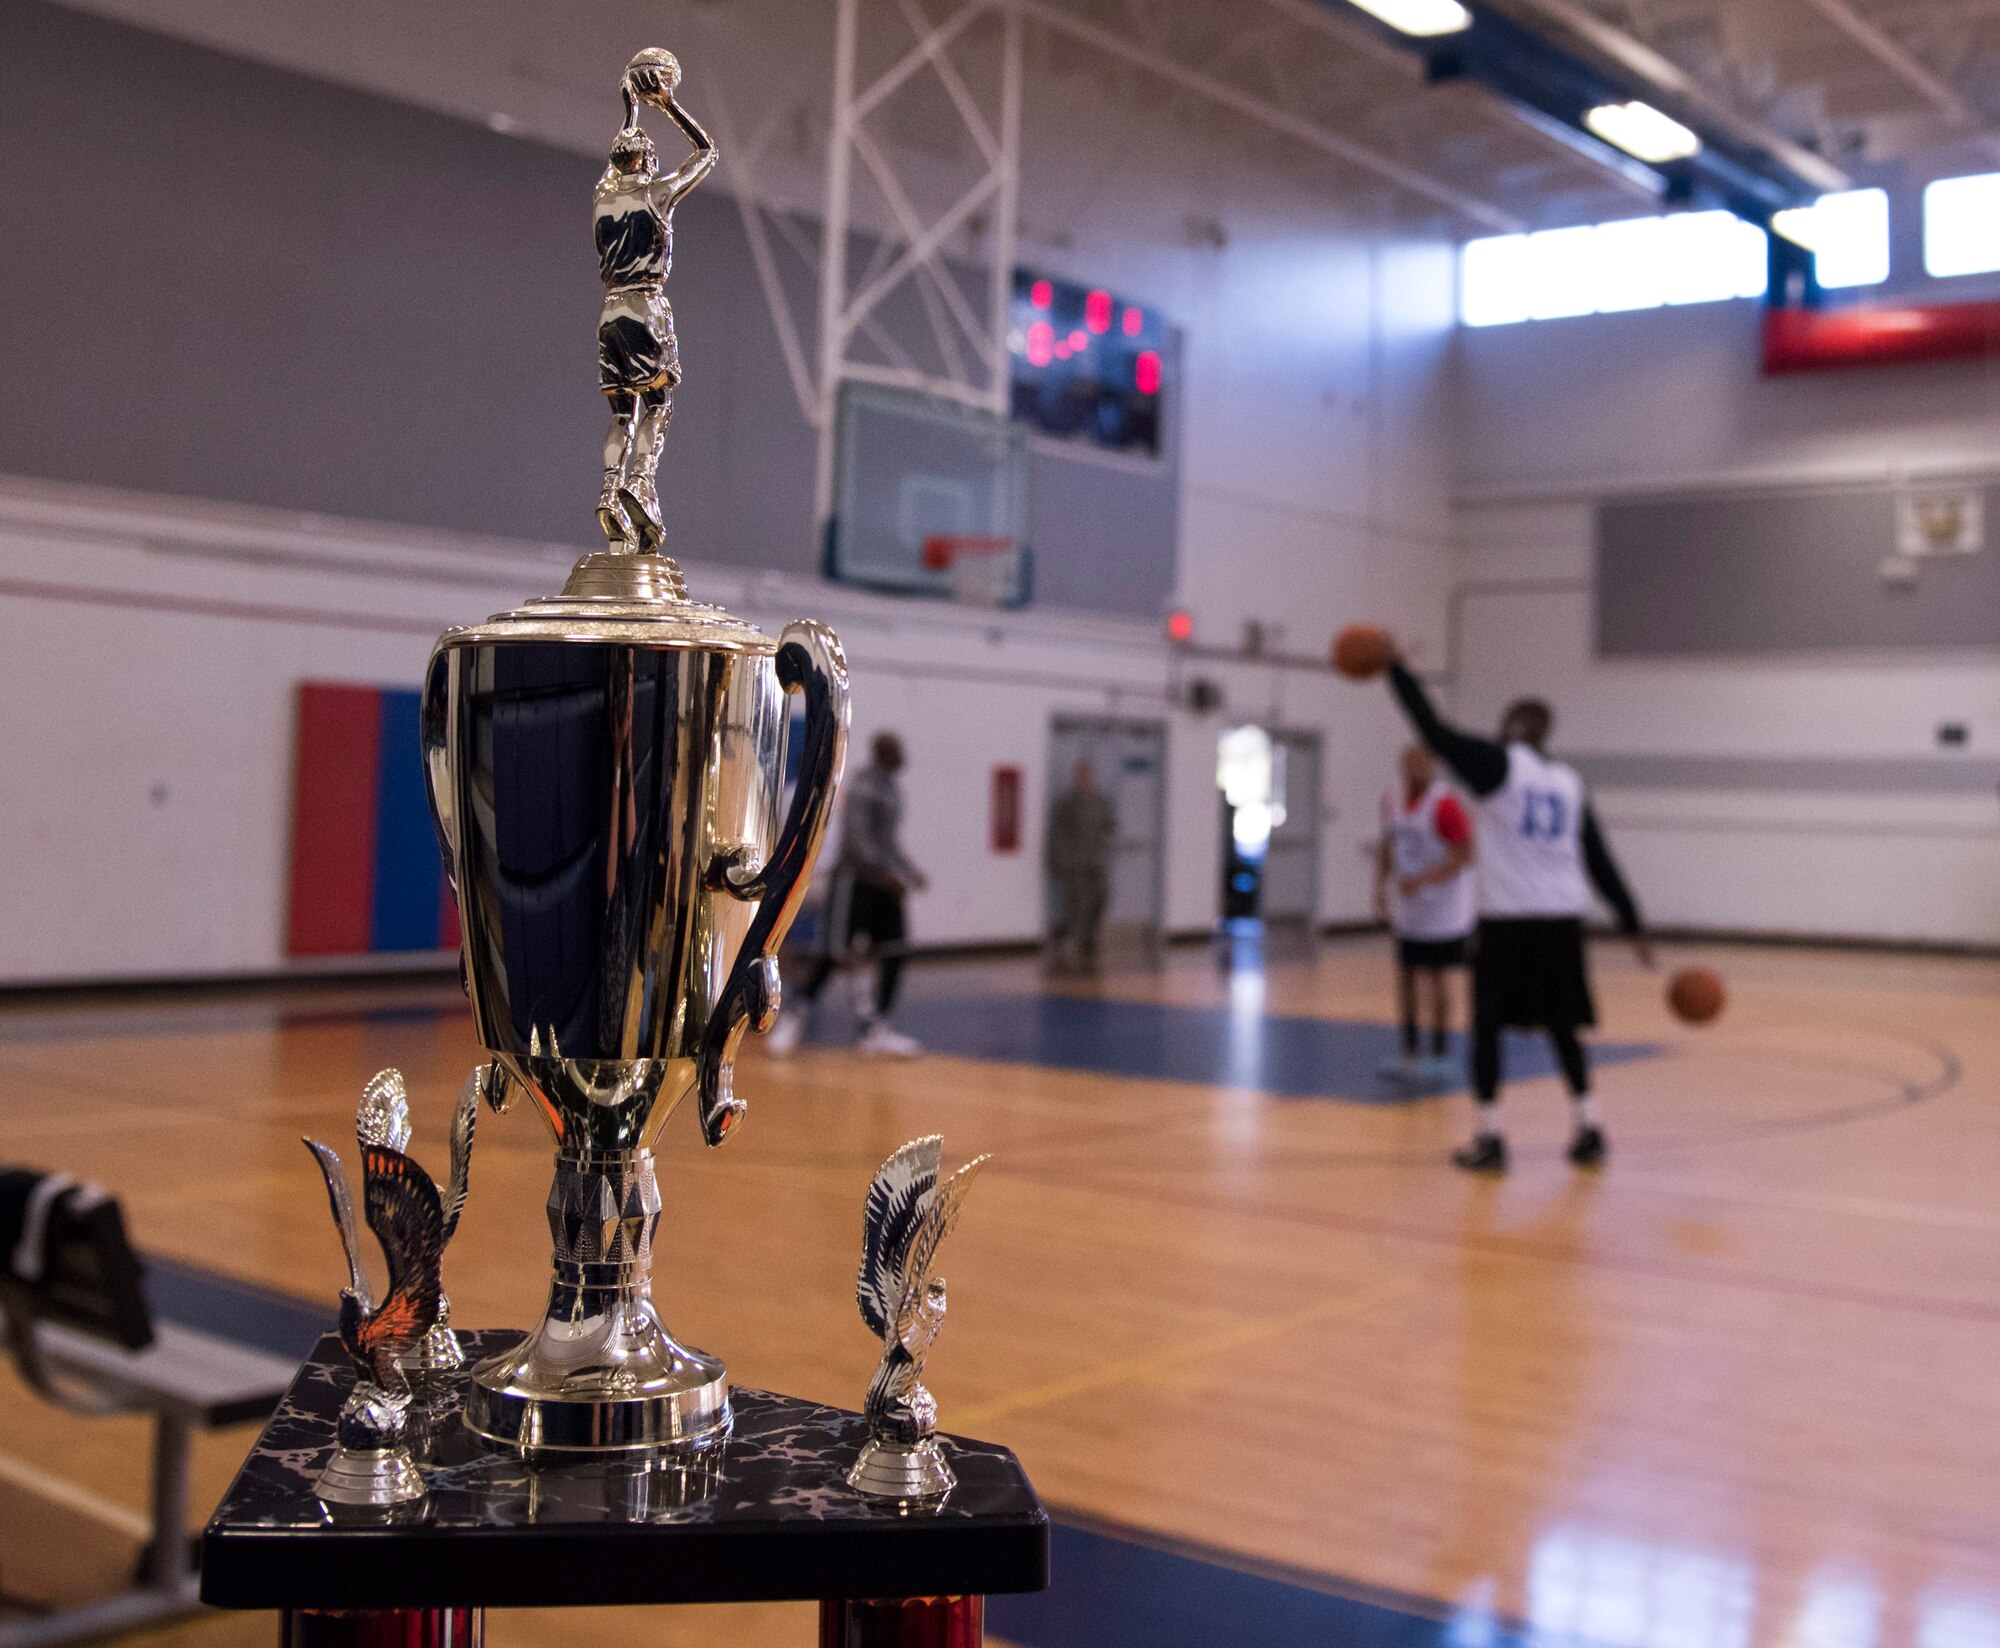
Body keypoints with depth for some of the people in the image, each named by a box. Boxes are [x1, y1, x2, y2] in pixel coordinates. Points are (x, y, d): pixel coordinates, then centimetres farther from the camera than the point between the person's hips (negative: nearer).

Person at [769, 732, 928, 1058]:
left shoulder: (893, 789, 16)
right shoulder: (862, 786, -12)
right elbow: (856, 837, -21)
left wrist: (907, 871, 20)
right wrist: (883, 873, -28)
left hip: (885, 880, 8)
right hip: (855, 878, -8)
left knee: (892, 952, -1)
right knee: (835, 953, -6)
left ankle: (878, 1028, 3)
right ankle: (795, 1019, 7)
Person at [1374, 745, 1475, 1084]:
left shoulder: (1445, 805, -17)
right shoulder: (1393, 800, 5)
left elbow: (1464, 856, -19)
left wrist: (1422, 879, -27)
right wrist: (1381, 887, 4)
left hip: (1440, 911, -7)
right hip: (1406, 911, 7)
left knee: (1434, 978, -2)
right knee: (1405, 978, 8)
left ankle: (1439, 1058, 9)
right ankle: (1409, 1054, 17)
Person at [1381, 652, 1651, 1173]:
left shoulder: (1496, 765, -2)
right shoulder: (1570, 783, 14)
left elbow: (1434, 730, -6)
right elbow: (1601, 863, 15)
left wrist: (1395, 668, 2)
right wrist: (1633, 926, 18)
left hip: (1507, 917, -5)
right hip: (1563, 917, 5)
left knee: (1487, 1024, 4)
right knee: (1561, 1024, 17)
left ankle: (1488, 1140, 1)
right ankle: (1588, 1131, 16)